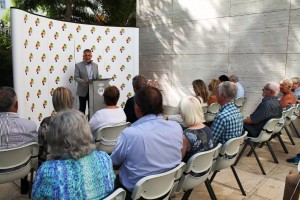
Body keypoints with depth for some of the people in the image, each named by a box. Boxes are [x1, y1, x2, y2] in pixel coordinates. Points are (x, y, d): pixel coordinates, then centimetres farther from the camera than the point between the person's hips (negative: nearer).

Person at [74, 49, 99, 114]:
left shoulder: (95, 65, 11)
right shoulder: (78, 65, -2)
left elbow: (97, 77, 12)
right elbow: (76, 77, -7)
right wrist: (83, 81, -26)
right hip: (83, 91, -3)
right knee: (82, 109, 5)